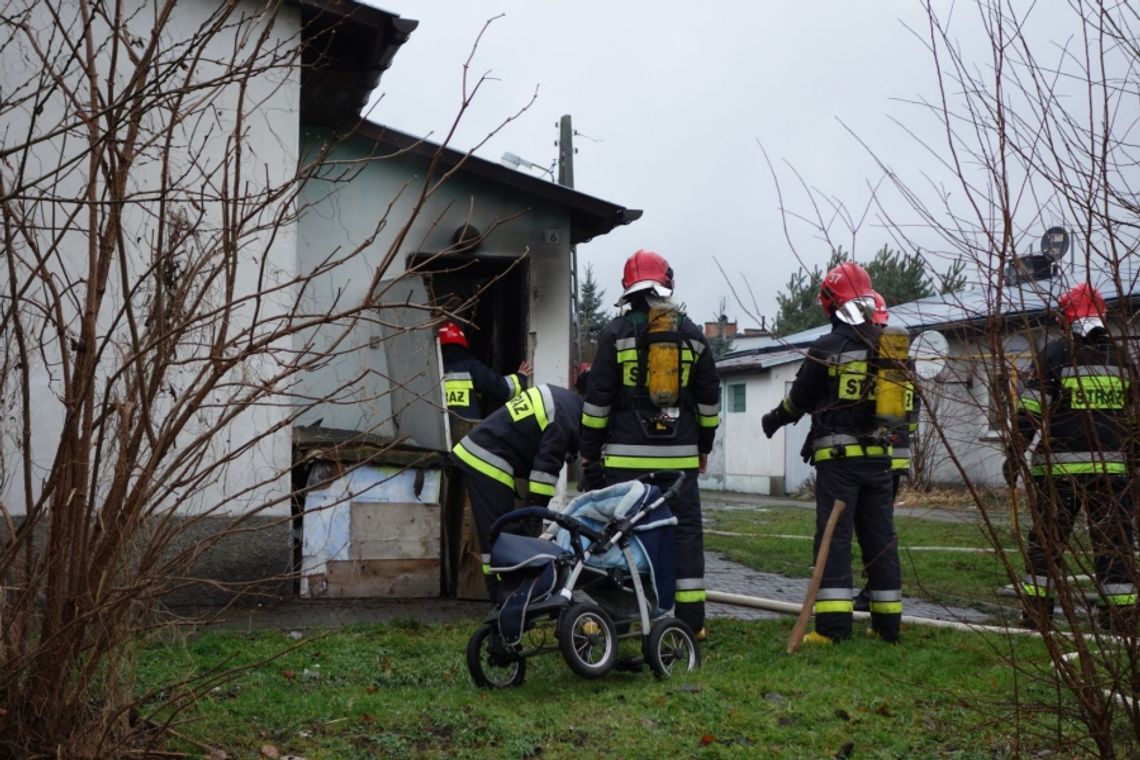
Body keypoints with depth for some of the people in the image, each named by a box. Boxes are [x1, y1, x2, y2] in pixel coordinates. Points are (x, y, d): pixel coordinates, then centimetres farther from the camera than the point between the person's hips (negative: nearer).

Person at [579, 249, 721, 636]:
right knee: (686, 532, 6)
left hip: (626, 455, -2)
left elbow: (598, 398, -3)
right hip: (679, 455, 2)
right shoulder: (692, 334, 9)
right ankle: (691, 621, 7)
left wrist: (589, 451, 3)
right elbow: (709, 398, 13)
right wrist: (704, 445, 22)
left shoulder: (616, 332, -1)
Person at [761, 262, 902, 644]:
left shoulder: (827, 348, -9)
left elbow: (800, 398, 3)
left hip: (837, 455, -5)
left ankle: (833, 625, -8)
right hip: (879, 455, 5)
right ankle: (887, 623, 15)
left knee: (834, 536, -4)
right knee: (880, 538, 10)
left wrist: (774, 419, 21)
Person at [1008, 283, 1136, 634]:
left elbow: (1030, 411, -8)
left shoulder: (1054, 354, -5)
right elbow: (1134, 416, 13)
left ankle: (1037, 613, 7)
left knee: (1047, 539, 5)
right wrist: (1130, 456, 22)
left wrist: (1015, 454, -3)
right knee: (1114, 542, 7)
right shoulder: (1121, 356, 8)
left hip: (1059, 466, -3)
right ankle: (1121, 616, 8)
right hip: (1111, 467, 3)